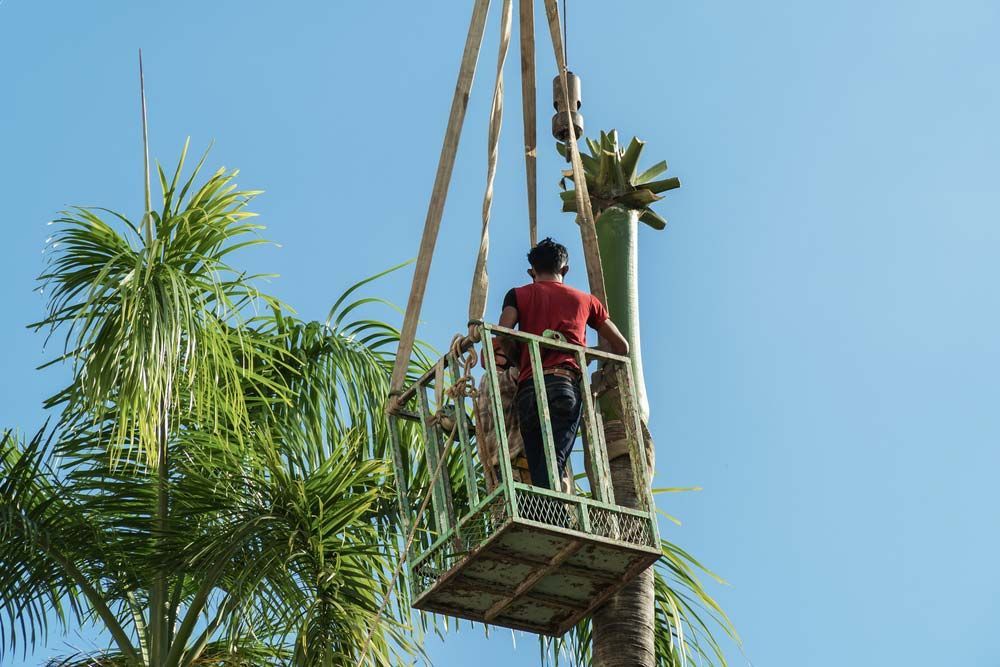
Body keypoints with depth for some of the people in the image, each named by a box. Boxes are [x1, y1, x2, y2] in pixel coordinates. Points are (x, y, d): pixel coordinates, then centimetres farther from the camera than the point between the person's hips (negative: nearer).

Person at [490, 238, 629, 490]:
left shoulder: (518, 295, 21)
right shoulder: (585, 300, 26)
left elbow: (500, 337, 2)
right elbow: (621, 346, 29)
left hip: (528, 390, 1)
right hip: (567, 382, -1)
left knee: (538, 473, 2)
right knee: (552, 465, -19)